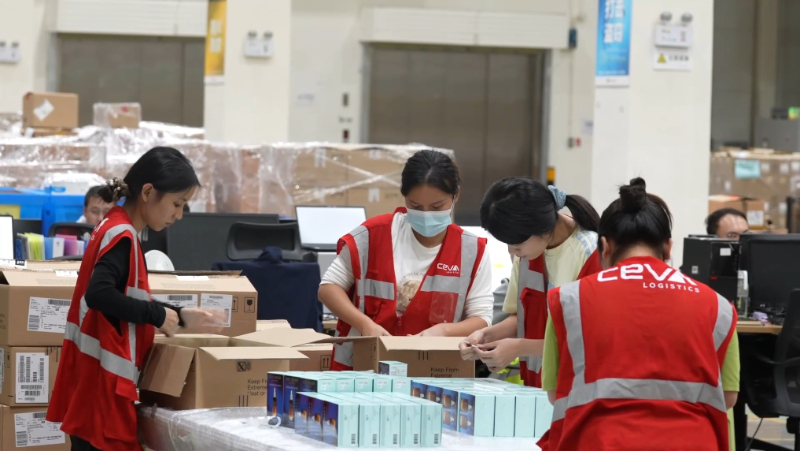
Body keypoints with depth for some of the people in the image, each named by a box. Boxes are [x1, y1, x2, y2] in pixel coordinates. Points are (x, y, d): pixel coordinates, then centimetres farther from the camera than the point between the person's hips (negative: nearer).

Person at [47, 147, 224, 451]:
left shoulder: (114, 229, 15)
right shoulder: (122, 235, -15)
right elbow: (99, 294, -29)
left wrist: (177, 318, 15)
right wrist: (158, 315, -18)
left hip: (96, 382, 10)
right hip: (102, 383, -10)